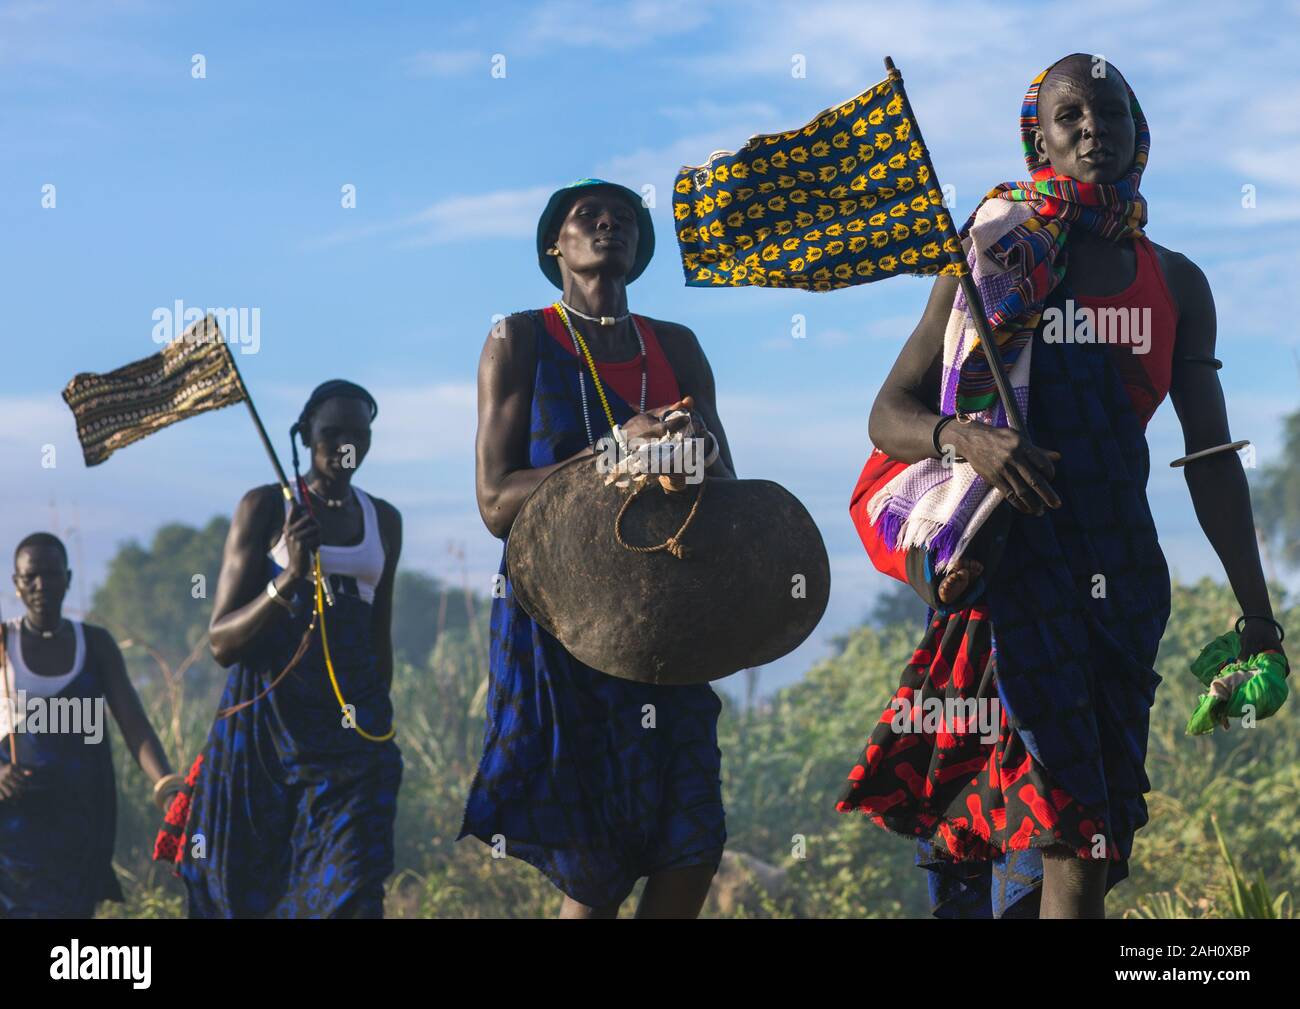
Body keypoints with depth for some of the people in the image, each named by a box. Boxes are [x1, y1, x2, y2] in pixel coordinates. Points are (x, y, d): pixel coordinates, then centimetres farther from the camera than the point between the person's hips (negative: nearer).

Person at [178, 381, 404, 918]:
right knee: (244, 893, 6)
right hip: (264, 724, -3)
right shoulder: (265, 507, -3)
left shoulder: (384, 520, 11)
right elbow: (222, 642, -8)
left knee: (353, 893, -11)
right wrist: (289, 580, -22)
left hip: (352, 727, 3)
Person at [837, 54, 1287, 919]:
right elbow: (889, 416, 3)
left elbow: (1212, 457, 13)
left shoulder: (1177, 284, 14)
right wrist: (964, 437, -19)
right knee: (1074, 832, -16)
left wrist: (1256, 611, 6)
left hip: (1122, 569, 4)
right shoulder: (991, 258, 6)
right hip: (1011, 556, -4)